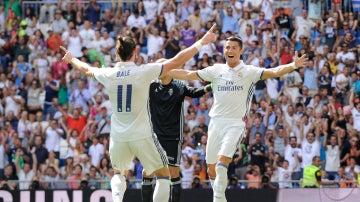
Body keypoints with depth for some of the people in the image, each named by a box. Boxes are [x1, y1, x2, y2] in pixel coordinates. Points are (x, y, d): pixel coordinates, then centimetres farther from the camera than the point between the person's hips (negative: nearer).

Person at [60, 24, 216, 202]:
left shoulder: (108, 74, -1)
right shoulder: (143, 72, -12)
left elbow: (87, 70, 21)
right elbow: (177, 61, -9)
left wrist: (72, 59, 43)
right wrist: (202, 42, -1)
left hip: (118, 137, 4)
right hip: (142, 135, -4)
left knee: (118, 173, 28)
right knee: (163, 175, 12)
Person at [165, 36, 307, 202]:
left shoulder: (249, 72, -2)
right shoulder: (216, 70, 9)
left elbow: (275, 72, -15)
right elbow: (187, 75, 14)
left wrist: (293, 65, -32)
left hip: (236, 124, -4)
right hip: (216, 122, 4)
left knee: (222, 161, -23)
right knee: (211, 169, 5)